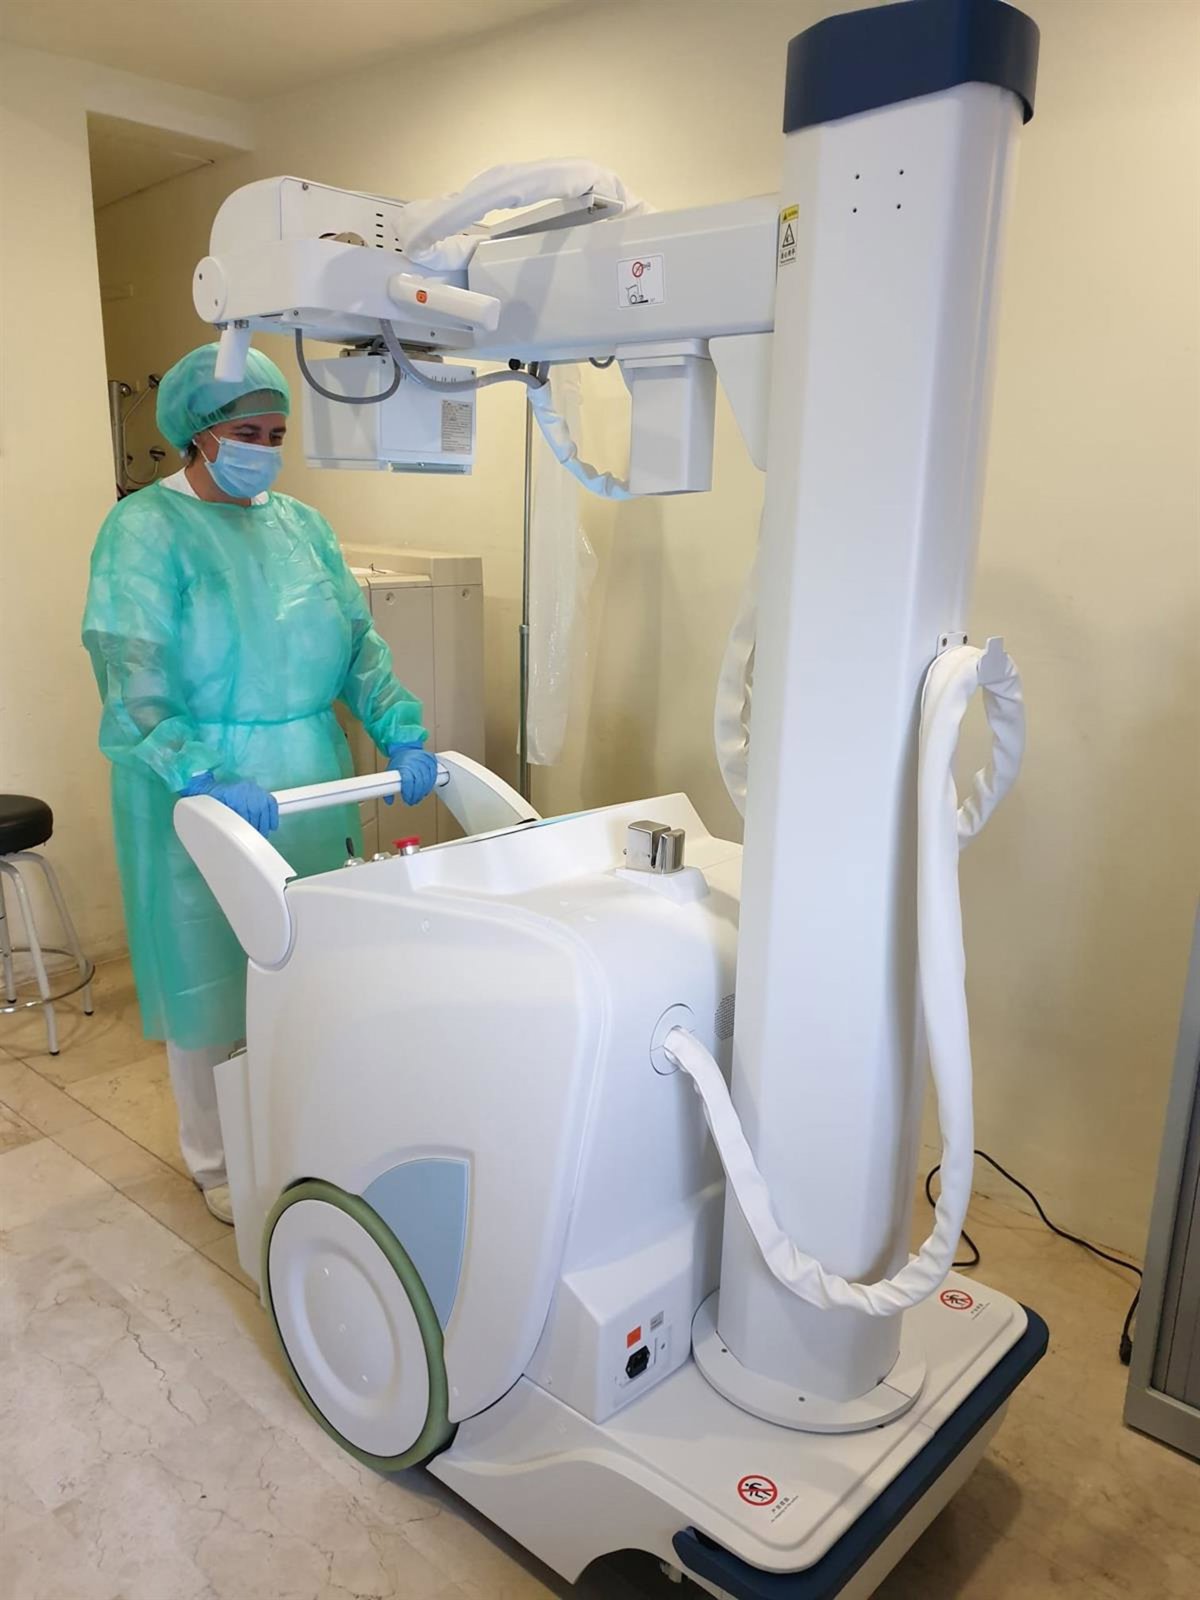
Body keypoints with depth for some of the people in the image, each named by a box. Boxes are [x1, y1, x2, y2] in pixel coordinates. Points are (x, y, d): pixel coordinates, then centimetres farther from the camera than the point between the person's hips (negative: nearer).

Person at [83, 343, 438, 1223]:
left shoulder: (302, 523, 9)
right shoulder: (145, 529, -8)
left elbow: (359, 643, 6)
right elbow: (133, 679, -18)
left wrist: (402, 735, -8)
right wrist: (206, 781, -30)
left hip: (309, 778, 5)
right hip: (198, 785, -5)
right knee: (210, 976, 7)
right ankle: (218, 1163, 27)